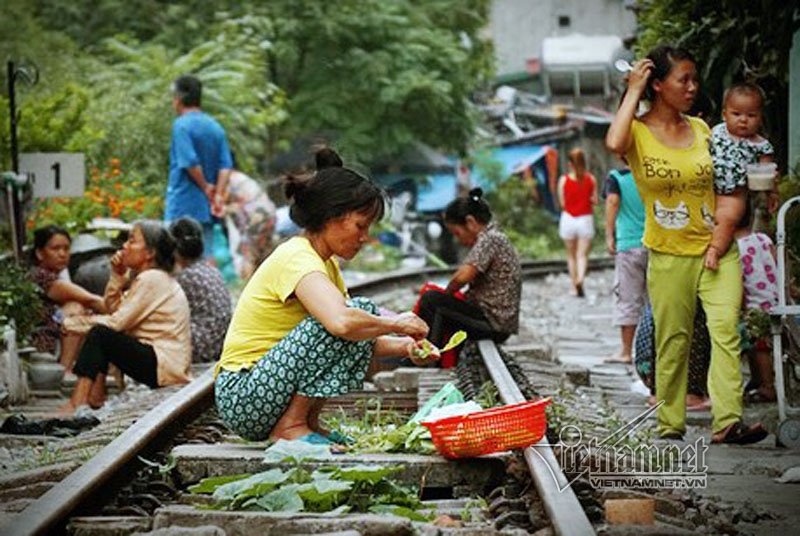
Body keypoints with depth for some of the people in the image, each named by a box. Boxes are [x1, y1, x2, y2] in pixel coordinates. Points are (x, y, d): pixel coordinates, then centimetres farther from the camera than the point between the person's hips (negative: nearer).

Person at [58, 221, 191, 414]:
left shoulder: (151, 280, -15)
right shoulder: (145, 276, 15)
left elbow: (117, 322, -17)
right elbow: (112, 308, 12)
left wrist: (73, 323, -8)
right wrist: (118, 275, 0)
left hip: (165, 365, -10)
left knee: (99, 334, -18)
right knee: (101, 333, 11)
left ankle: (77, 402, -23)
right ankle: (97, 394, 3)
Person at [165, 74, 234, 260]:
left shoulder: (182, 125, -9)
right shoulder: (215, 127, 12)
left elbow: (190, 162, -19)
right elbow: (226, 166, 3)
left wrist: (206, 187, -8)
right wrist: (218, 195, -4)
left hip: (183, 205, -7)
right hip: (206, 208, 7)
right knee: (206, 254, 7)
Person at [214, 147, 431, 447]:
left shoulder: (325, 264, 14)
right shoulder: (297, 258, -17)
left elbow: (357, 341, 14)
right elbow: (342, 322, -35)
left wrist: (402, 346, -4)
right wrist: (395, 324, -18)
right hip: (242, 397, -10)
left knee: (362, 323, 9)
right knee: (356, 313, -20)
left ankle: (307, 421, 6)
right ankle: (291, 425, -15)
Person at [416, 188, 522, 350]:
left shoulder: (489, 239, -14)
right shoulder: (496, 238, 17)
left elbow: (463, 276, -25)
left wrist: (447, 293, -6)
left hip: (494, 323, -11)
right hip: (503, 323, 11)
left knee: (430, 300, -14)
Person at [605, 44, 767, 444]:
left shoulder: (700, 129, 10)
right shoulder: (638, 131, -3)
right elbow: (614, 143, -29)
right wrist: (633, 92, -16)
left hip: (716, 249, 3)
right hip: (669, 256, -3)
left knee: (726, 329, -13)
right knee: (672, 341, 4)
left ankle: (727, 421, -20)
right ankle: (669, 424, 15)